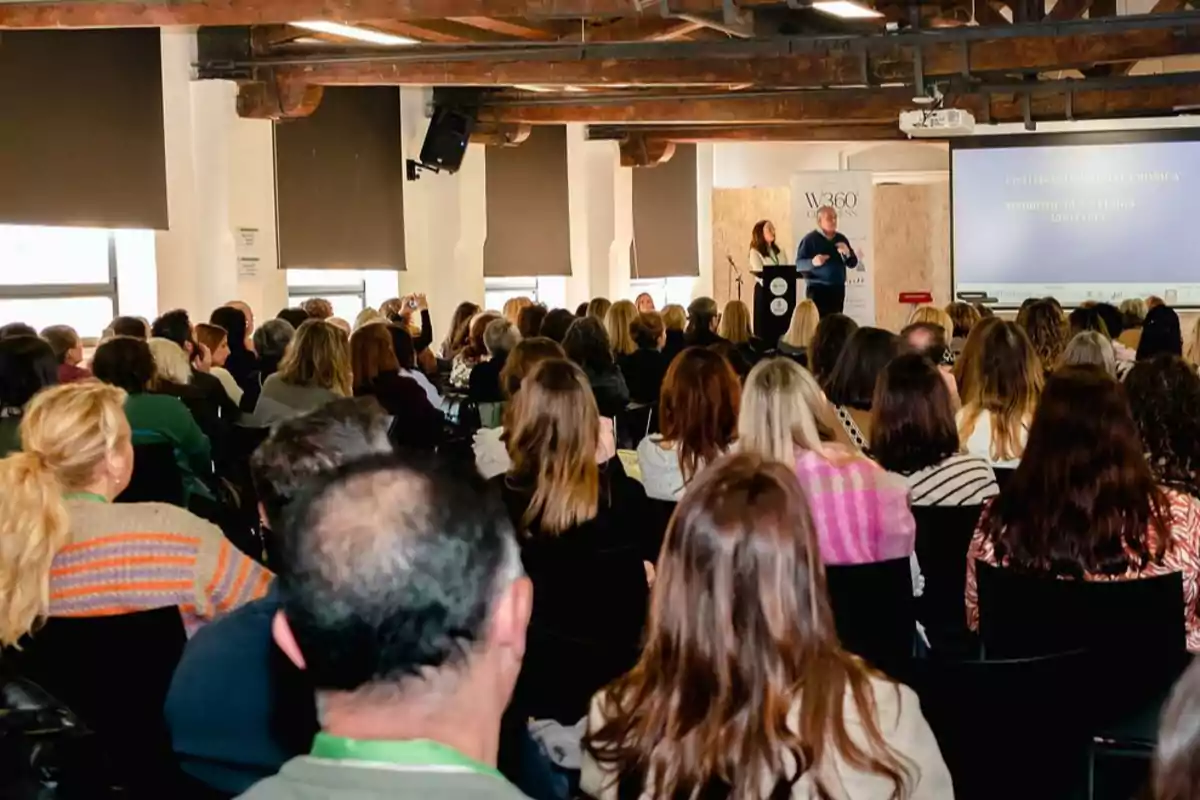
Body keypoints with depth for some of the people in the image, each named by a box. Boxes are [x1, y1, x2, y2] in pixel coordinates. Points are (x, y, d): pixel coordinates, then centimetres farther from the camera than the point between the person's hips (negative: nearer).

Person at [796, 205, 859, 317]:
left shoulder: (841, 239, 12)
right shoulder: (810, 239, -4)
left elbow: (853, 264, 13)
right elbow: (799, 264, -8)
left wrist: (847, 253, -8)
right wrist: (813, 262, -27)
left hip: (838, 289, 6)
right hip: (818, 289, -6)